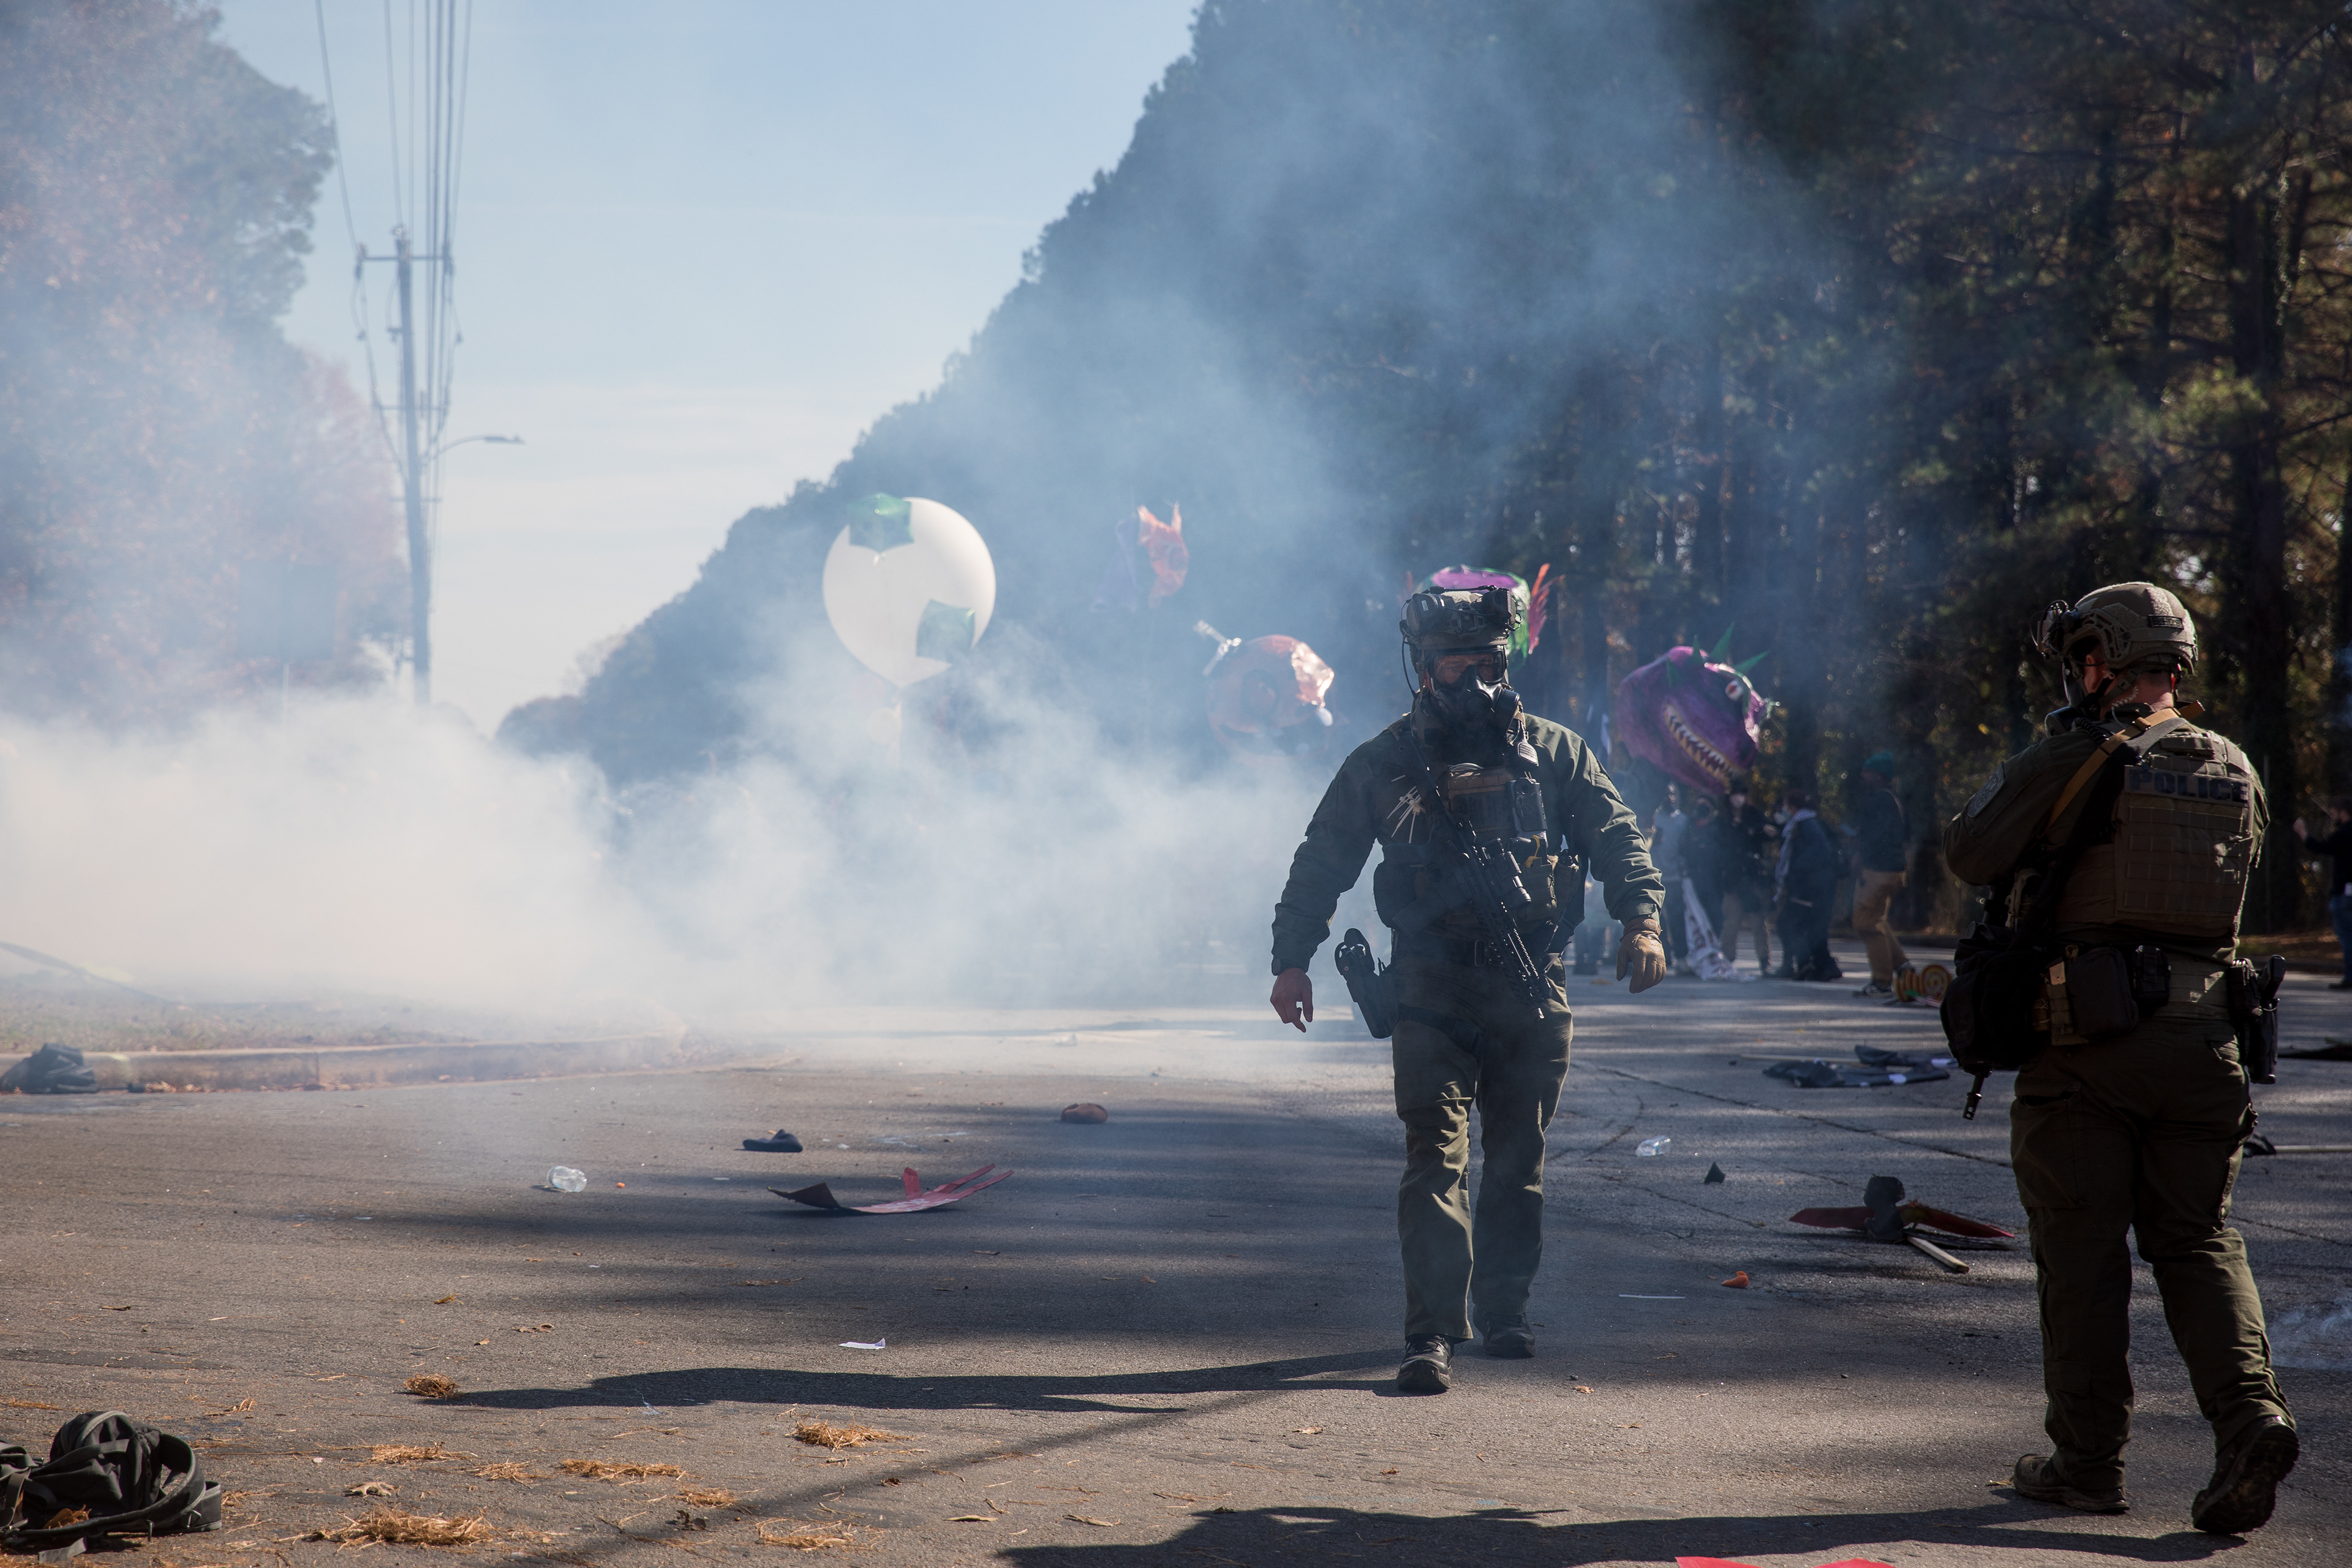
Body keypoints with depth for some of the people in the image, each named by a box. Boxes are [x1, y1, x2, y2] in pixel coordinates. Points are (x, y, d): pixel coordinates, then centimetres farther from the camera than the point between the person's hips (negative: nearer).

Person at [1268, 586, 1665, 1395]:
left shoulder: (1553, 751, 9)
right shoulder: (1382, 764, 7)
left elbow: (1615, 835, 7)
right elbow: (1320, 863, 12)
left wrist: (1641, 918, -9)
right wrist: (1291, 959, 5)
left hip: (1532, 992, 2)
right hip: (1433, 992, -2)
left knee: (1518, 1161, 10)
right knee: (1436, 1159, -11)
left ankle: (1503, 1311, 26)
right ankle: (1432, 1336, -14)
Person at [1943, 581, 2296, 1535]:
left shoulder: (2072, 763, -8)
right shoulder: (2233, 773, 9)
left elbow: (1971, 855, -6)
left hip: (2084, 1036, -4)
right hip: (2201, 1038, 4)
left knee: (2081, 1252, 4)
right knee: (2198, 1240, 10)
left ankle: (2089, 1461, 8)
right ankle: (2250, 1415, -11)